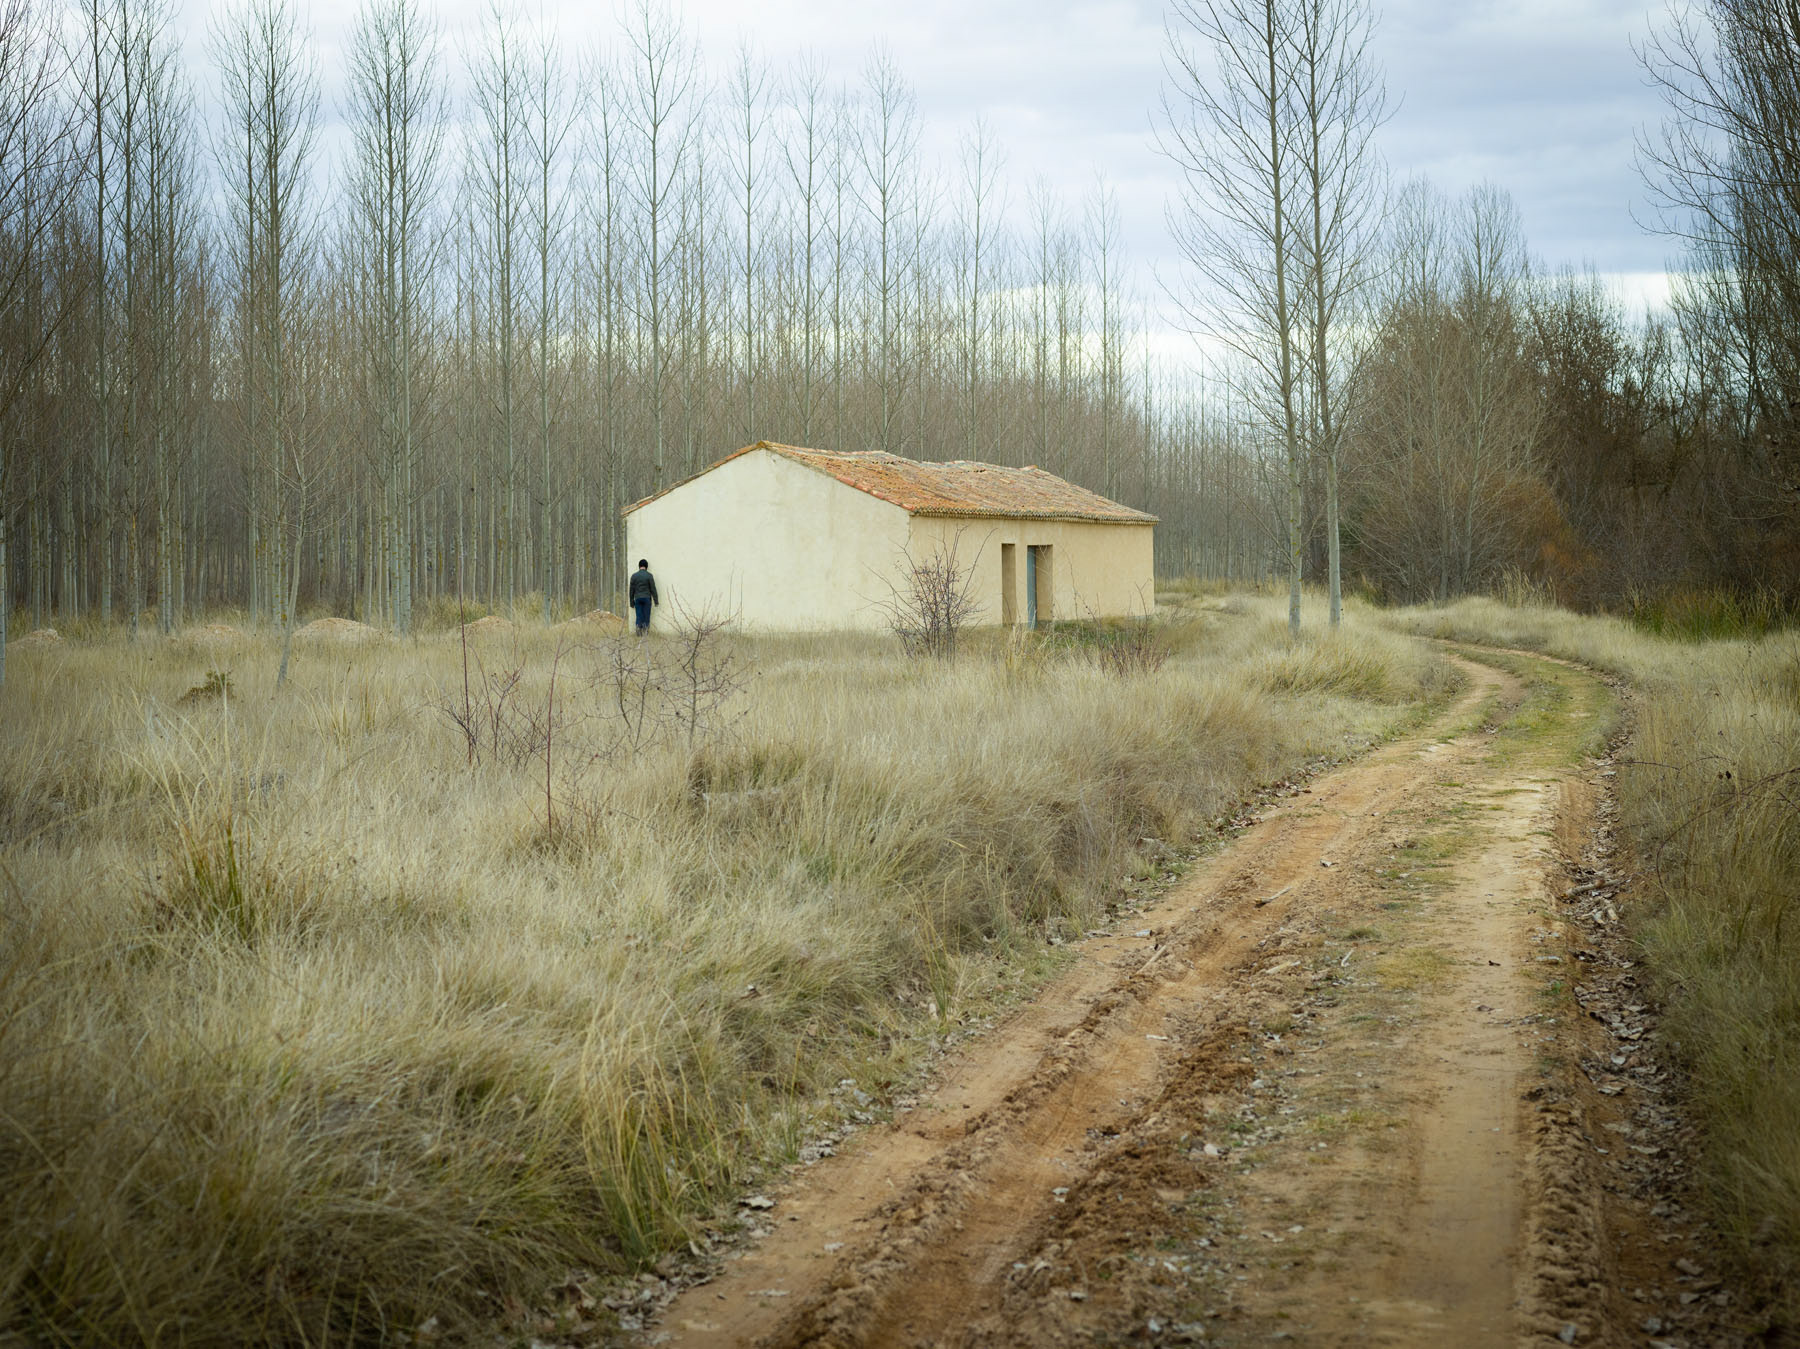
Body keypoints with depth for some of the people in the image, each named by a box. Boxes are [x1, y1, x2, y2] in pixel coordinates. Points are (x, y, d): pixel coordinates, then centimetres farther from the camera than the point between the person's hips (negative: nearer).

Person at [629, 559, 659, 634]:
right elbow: (653, 589, -3)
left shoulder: (634, 576, 4)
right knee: (646, 615, 2)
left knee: (639, 616, 3)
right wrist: (656, 601, 3)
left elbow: (631, 590, 7)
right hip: (647, 598, -2)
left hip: (637, 598, 2)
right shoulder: (649, 576, -4)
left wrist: (632, 602, 14)